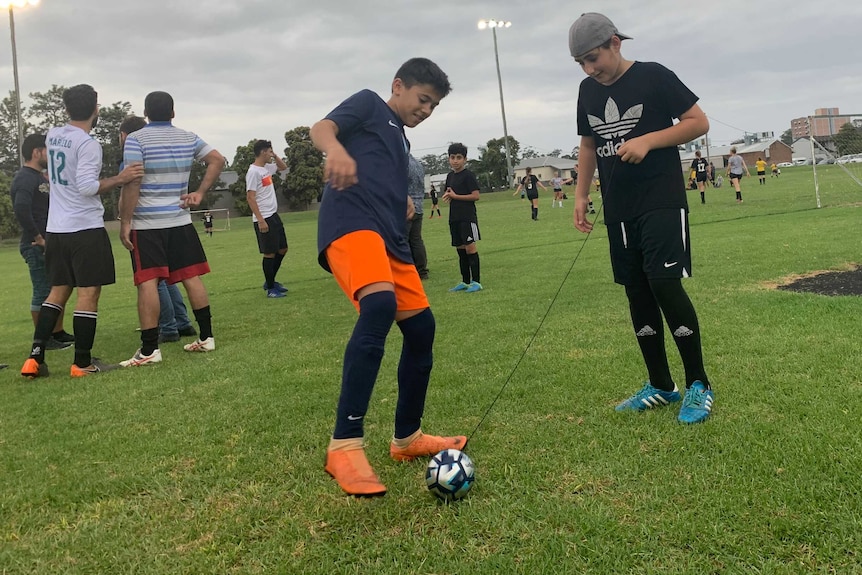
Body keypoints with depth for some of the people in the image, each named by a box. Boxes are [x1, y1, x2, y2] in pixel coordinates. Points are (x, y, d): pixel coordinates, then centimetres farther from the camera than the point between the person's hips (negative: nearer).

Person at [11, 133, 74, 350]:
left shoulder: (39, 177, 19)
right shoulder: (25, 178, -13)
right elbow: (21, 209, -27)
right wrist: (38, 238, -22)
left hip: (51, 245, 10)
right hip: (37, 247, -10)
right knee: (43, 292, -3)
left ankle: (58, 333, 27)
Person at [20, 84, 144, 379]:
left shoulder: (52, 136, 11)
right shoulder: (88, 143, -13)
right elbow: (87, 187, -21)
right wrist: (120, 179, -20)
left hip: (56, 229, 8)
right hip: (86, 229, -8)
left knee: (58, 291, 14)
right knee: (88, 293, -1)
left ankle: (35, 358, 8)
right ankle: (82, 363, 2)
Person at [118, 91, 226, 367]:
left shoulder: (135, 139, -7)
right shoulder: (188, 138, 8)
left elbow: (132, 184, -14)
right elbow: (218, 160, 7)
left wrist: (125, 222, -10)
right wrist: (200, 193, 6)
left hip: (146, 224, -5)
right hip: (180, 221, 5)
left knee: (147, 283, -6)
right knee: (191, 277, 10)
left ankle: (149, 349, -6)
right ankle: (206, 337, 15)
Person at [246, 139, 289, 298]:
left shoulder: (267, 168, 12)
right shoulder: (253, 172, -14)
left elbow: (283, 167, 32)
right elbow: (250, 197, -18)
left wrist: (274, 155, 14)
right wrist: (260, 220, -23)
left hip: (274, 215, 9)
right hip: (263, 219, -9)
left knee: (282, 249, 14)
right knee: (270, 253, -3)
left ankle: (270, 281, 27)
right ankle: (270, 289, 7)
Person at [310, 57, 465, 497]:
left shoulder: (401, 142, 33)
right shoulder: (369, 104, 11)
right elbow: (321, 128, -8)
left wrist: (404, 203, 18)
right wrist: (336, 149, -29)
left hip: (389, 237, 10)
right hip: (351, 222, -9)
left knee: (421, 328, 8)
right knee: (380, 305, -32)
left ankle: (406, 439, 24)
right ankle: (344, 446, -32)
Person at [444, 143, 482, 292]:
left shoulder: (468, 175, -8)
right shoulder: (450, 176, 14)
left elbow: (476, 196, -15)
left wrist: (455, 196, -14)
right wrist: (447, 196, 1)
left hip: (468, 217, -7)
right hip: (454, 217, 8)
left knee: (470, 247, -9)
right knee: (460, 249, 11)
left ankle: (476, 282, -5)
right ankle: (465, 281, 19)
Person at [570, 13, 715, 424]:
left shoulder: (654, 77, -6)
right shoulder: (588, 91, 10)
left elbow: (699, 122, -6)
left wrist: (648, 140, -18)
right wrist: (581, 194, 11)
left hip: (661, 201, -6)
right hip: (618, 209, 6)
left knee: (664, 284, -16)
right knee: (637, 292, 7)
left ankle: (699, 386, -1)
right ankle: (660, 386, 18)